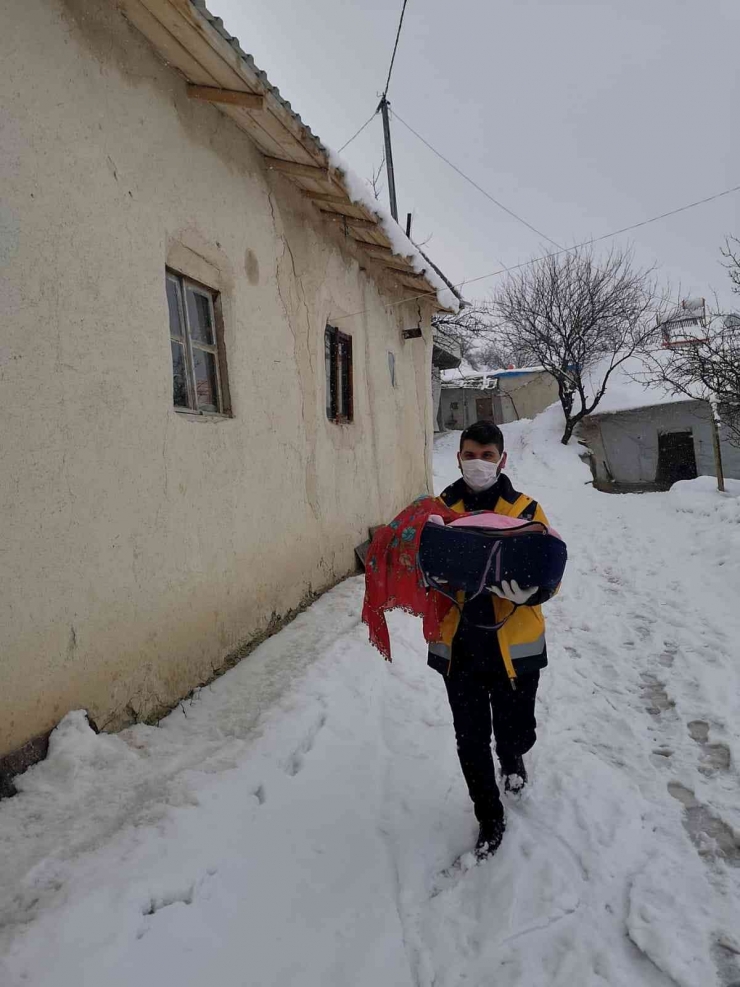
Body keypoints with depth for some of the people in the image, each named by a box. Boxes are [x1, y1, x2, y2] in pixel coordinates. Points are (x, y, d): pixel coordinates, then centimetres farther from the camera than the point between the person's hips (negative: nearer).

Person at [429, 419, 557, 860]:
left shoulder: (525, 510, -4)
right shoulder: (441, 509, 1)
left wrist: (528, 592, -28)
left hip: (514, 645, -1)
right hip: (459, 646, 1)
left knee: (515, 731, 13)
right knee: (471, 740, 10)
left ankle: (512, 758, 53)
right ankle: (490, 817, 37)